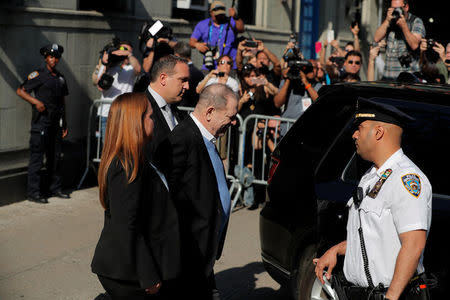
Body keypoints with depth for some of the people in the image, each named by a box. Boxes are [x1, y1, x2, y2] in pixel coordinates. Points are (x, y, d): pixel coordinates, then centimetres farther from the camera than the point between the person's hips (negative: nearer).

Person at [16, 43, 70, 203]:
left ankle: (55, 188, 22)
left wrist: (64, 124, 18)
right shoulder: (39, 74, -4)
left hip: (56, 123, 7)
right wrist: (36, 102, -18)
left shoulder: (60, 78, 15)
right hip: (41, 122, -6)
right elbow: (20, 91, -5)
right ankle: (34, 192, 0)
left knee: (56, 157, 11)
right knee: (37, 157, -4)